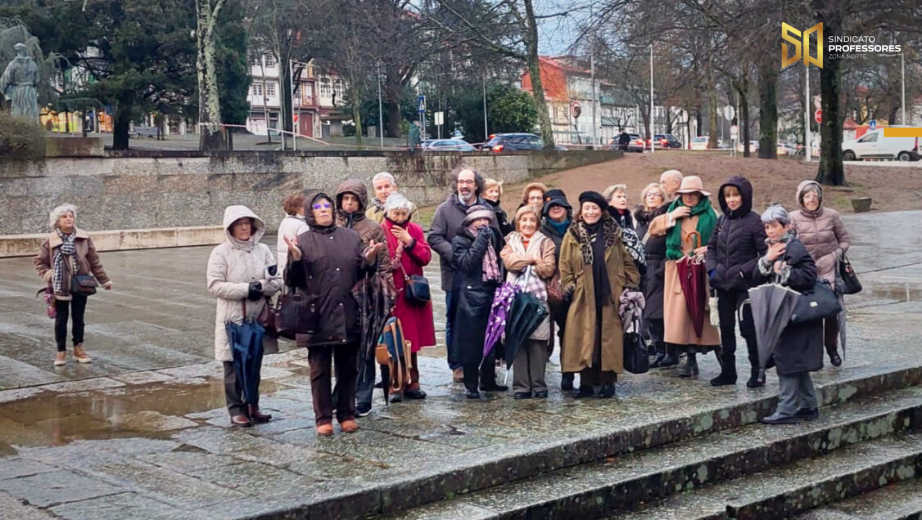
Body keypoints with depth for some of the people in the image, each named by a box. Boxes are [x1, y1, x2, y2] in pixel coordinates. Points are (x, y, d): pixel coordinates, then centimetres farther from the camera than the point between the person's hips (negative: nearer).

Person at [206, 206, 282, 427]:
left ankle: (252, 407, 22)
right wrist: (246, 289, -18)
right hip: (232, 318, -3)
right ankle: (236, 410, 10)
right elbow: (214, 285, -12)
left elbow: (277, 282, 4)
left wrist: (262, 287, -17)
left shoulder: (263, 250, 5)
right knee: (233, 366, 1)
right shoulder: (221, 252, -5)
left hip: (257, 317, 3)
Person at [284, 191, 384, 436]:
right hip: (317, 317, -2)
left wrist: (370, 259, -7)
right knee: (320, 370, 5)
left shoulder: (351, 237, 10)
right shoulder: (303, 241, 2)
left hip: (348, 316, 3)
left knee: (348, 368, 10)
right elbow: (292, 281, -1)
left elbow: (362, 273, 14)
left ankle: (347, 414, 21)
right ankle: (323, 418, 13)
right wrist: (295, 258, -18)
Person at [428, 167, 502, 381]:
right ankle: (457, 366, 13)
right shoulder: (445, 209, 0)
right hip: (455, 275, -2)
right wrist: (454, 254, -16)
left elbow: (497, 238, 11)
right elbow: (434, 237, -5)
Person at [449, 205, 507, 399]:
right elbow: (466, 263, -17)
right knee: (471, 342, -2)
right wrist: (481, 241, -16)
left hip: (491, 294, 6)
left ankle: (488, 381, 21)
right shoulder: (460, 241, 0)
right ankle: (471, 386, 4)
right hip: (471, 297, -6)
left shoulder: (492, 237, 16)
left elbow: (499, 262, 16)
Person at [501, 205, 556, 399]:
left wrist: (522, 262, -3)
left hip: (538, 297, -1)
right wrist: (533, 259, -5)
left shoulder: (545, 242, 12)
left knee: (538, 341, -6)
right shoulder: (510, 241, 16)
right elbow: (509, 262, -4)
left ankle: (538, 385, 0)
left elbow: (548, 269, -3)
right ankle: (520, 386, 2)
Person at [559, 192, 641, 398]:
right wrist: (569, 287, -3)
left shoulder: (613, 234, 8)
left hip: (609, 296, 0)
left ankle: (608, 381, 7)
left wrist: (629, 284, 4)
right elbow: (565, 265, 5)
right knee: (585, 340, 0)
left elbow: (627, 261, 11)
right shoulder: (573, 235, 6)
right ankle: (586, 382, 7)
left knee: (609, 339, 0)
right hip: (584, 298, 0)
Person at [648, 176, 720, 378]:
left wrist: (707, 249, -16)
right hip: (676, 270, 3)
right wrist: (672, 216, -4)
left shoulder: (709, 215, 4)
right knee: (680, 313, -1)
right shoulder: (675, 211, 13)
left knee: (700, 312, -5)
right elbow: (653, 229, 6)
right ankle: (690, 358, 5)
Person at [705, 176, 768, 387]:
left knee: (747, 327, -3)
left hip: (745, 285, -6)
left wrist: (744, 271, -16)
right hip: (723, 284, 6)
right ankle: (727, 371, 21)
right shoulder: (723, 220, 8)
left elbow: (764, 253, -12)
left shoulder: (754, 221, -10)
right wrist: (712, 268, 2)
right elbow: (711, 247, 16)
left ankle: (757, 371, 10)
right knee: (726, 328, 12)